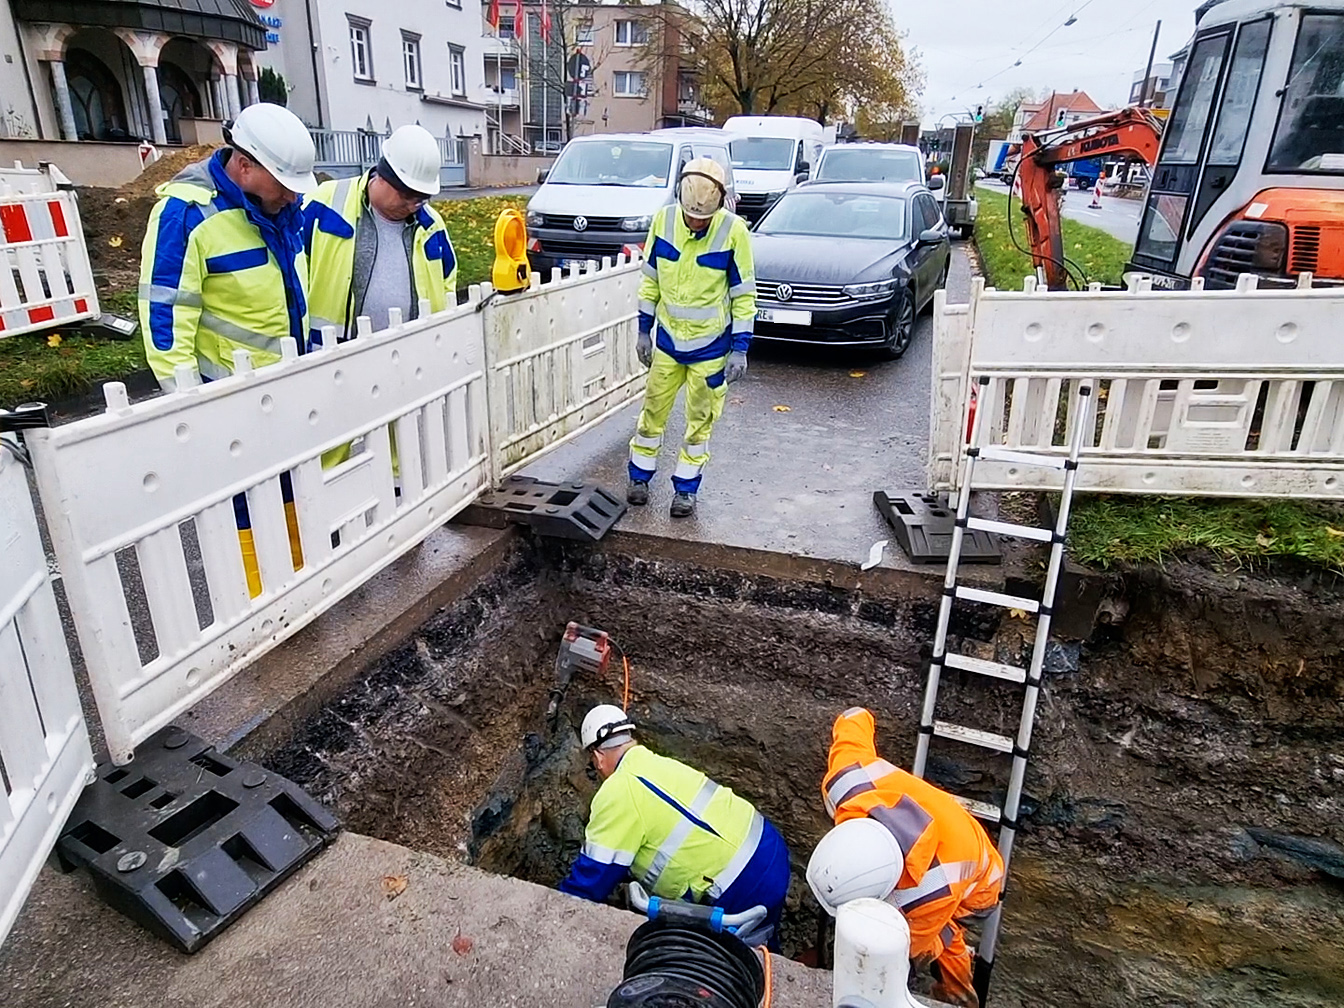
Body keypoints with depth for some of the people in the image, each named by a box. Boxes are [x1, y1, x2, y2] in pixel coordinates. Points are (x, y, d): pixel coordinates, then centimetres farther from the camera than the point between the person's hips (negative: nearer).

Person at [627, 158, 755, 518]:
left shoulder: (733, 231, -16)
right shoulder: (663, 220, -8)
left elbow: (744, 294, -9)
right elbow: (650, 280, 3)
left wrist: (740, 348, -10)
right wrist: (644, 330, 5)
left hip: (710, 344, -2)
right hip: (667, 338, 2)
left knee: (700, 419, 8)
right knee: (654, 409, 11)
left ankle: (686, 488, 22)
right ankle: (640, 475, 29)